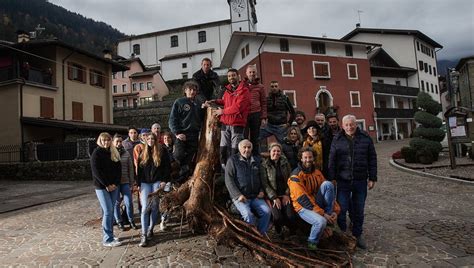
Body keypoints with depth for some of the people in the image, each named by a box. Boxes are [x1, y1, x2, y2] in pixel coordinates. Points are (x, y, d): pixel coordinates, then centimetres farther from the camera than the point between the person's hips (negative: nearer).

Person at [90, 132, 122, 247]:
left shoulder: (113, 153, 11)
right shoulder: (96, 153, -5)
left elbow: (118, 168, 8)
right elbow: (96, 171, -12)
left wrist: (115, 183, -4)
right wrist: (107, 185, -13)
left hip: (113, 186, 5)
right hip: (102, 187, -5)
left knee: (110, 211, 8)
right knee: (108, 211, -9)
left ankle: (109, 235, 16)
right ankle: (107, 239, -4)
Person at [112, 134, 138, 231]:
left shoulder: (126, 153, 6)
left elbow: (130, 168, 8)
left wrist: (132, 182, 7)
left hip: (125, 182, 2)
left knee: (129, 202, 0)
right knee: (116, 203, 8)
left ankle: (131, 221, 19)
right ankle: (119, 222, 24)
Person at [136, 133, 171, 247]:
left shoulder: (162, 151, 2)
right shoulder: (143, 154, 12)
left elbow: (168, 167, -1)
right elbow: (139, 170, 13)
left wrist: (164, 180, -8)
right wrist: (139, 184, 8)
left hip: (157, 182, -2)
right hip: (145, 183, 2)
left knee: (154, 207, 2)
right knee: (145, 208, -7)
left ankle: (150, 230, 19)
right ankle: (144, 235, -7)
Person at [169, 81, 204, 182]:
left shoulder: (198, 104, 16)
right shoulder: (179, 102, 3)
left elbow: (201, 119, 21)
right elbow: (172, 119, -2)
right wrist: (177, 133, -11)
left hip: (194, 136, 4)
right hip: (182, 135, -4)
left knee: (189, 160, 3)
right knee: (178, 156, -13)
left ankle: (182, 181, 11)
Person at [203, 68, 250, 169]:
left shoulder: (244, 90, -6)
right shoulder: (227, 90, 15)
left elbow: (238, 107, -17)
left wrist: (223, 111, -9)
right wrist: (214, 101, 17)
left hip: (237, 124, -6)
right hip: (225, 123, 6)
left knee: (234, 149, -2)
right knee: (223, 148, 6)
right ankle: (224, 167, 16)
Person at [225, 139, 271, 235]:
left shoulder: (256, 161, 16)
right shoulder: (232, 160, 1)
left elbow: (261, 178, 26)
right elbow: (229, 181, -5)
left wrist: (261, 190, 8)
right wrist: (238, 195, -14)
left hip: (255, 196, 4)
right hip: (240, 197, -4)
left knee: (267, 211, -18)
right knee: (248, 215, -28)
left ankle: (262, 234, 0)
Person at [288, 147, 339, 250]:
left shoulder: (317, 172, 6)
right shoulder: (296, 176, -15)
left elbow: (328, 191, 7)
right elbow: (302, 199, -22)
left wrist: (335, 210, -6)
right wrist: (322, 213, -24)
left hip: (317, 204, 5)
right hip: (303, 207, -5)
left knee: (328, 184, -17)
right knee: (321, 221, -34)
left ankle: (329, 216, -12)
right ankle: (312, 242, -2)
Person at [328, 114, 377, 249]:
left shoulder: (366, 138, 2)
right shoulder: (337, 140, 1)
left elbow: (372, 159, 4)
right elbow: (332, 160, 1)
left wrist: (372, 178, 1)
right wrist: (332, 178, -3)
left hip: (360, 181, 1)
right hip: (343, 181, -1)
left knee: (358, 210, 11)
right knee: (342, 209, 2)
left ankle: (357, 235, 26)